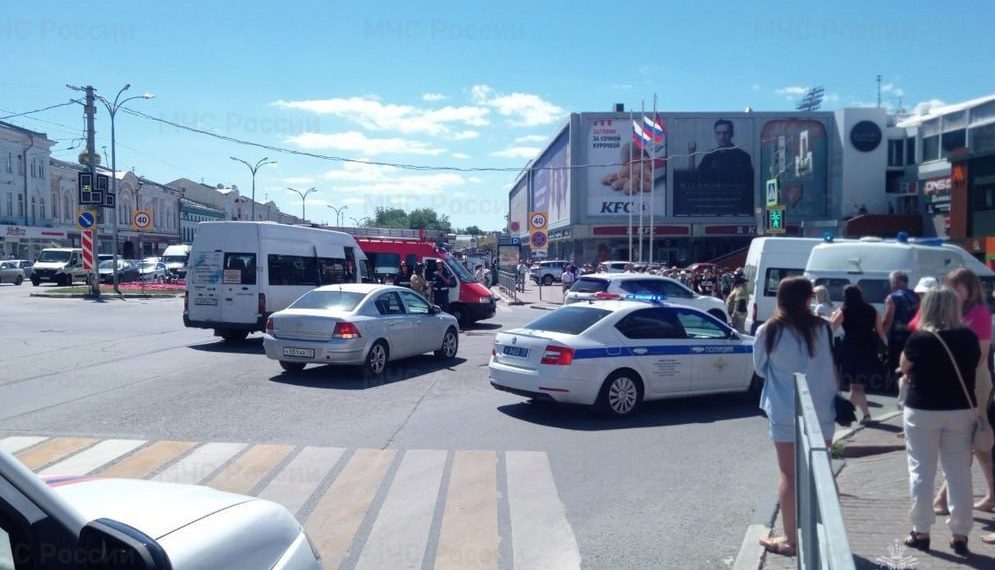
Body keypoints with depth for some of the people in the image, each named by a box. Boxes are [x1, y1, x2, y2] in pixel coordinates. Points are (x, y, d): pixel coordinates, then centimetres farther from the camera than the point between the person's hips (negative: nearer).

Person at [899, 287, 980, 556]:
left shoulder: (919, 338, -13)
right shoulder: (968, 337, -3)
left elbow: (905, 368, 2)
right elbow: (975, 365, 14)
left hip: (922, 410, -3)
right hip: (961, 410, 3)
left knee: (922, 471, 6)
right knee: (960, 472, 10)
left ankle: (921, 531, 11)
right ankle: (960, 534, 15)